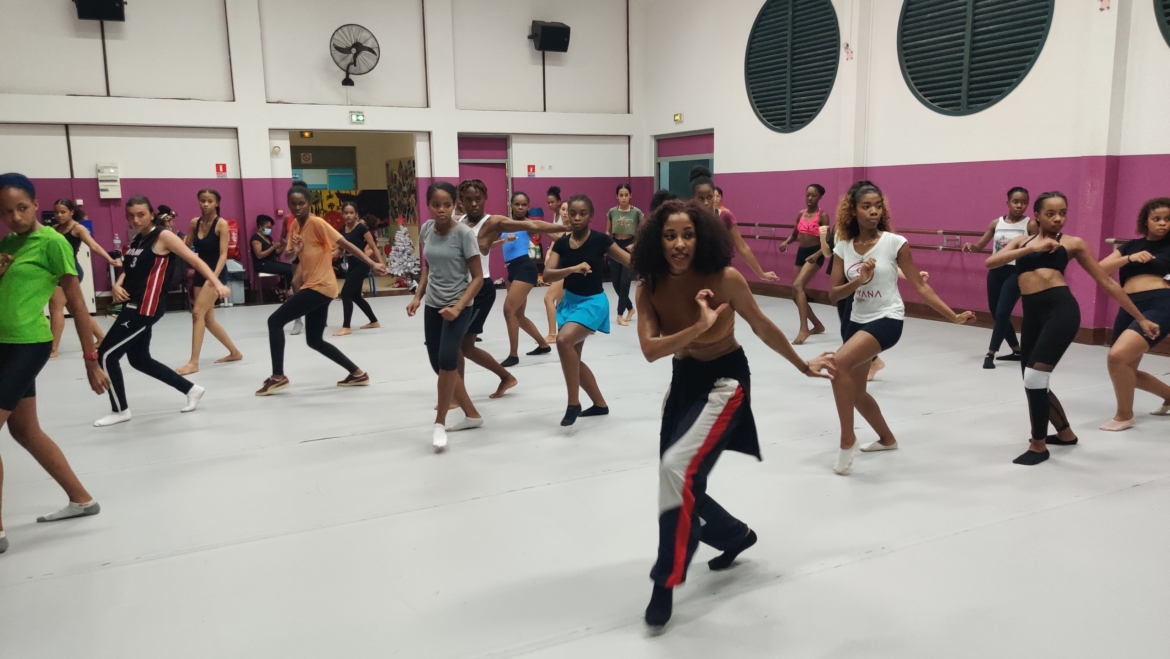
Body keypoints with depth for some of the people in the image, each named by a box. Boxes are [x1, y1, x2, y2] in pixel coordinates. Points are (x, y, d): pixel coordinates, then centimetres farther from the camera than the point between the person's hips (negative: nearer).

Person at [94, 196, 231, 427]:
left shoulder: (163, 236, -9)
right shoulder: (136, 240, 13)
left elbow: (195, 260, -16)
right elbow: (128, 270, 21)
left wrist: (217, 283, -29)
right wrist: (117, 285, -1)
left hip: (146, 308, -9)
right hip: (133, 306, 9)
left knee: (106, 354, -6)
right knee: (140, 360, 18)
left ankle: (120, 410, 10)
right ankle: (191, 389, 28)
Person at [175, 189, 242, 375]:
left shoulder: (221, 224, -10)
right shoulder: (194, 222, 6)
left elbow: (223, 254, -16)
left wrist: (214, 276, -27)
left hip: (215, 273, -7)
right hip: (200, 273, 7)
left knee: (198, 313, -16)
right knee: (208, 319, 9)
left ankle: (193, 362, -13)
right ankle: (235, 352, 26)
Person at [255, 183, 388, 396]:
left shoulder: (317, 223, -14)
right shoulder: (294, 225, 11)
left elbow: (346, 245, -17)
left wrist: (372, 264, -22)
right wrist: (294, 250, -9)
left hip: (320, 287, -9)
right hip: (313, 286, 9)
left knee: (275, 321, -9)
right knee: (315, 340, 14)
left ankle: (278, 376, -2)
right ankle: (357, 373, 18)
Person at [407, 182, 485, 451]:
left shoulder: (464, 233, -15)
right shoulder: (425, 230, 1)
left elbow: (478, 278, -13)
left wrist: (458, 307, -23)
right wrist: (418, 297, 2)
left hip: (459, 306, -6)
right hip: (432, 306, 6)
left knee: (447, 360, -24)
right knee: (439, 365, 11)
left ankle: (439, 423, -7)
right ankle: (472, 414, 28)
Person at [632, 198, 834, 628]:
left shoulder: (725, 279, -19)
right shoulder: (650, 288, -10)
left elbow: (763, 329, -4)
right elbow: (650, 350, -22)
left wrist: (804, 366, 8)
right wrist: (698, 327, -36)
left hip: (725, 380, -5)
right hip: (684, 380, 6)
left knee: (678, 468, -24)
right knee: (680, 483, 13)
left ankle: (667, 582, -10)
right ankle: (735, 535, 42)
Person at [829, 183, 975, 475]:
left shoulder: (895, 243, -10)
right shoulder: (843, 247, 0)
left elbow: (920, 286, -5)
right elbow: (833, 295, -2)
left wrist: (954, 317, -8)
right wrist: (859, 280, -20)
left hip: (887, 319, -6)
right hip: (857, 321, 6)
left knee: (839, 363, -30)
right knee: (855, 392, 16)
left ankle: (847, 439, -15)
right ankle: (887, 439, 43)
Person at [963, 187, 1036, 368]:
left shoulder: (1030, 224, -4)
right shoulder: (996, 223, 7)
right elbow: (980, 246, 8)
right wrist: (970, 246, -13)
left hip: (1016, 273, -5)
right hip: (995, 272, 5)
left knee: (1002, 313, -12)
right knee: (996, 314, 12)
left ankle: (991, 353, -7)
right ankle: (1017, 351, 28)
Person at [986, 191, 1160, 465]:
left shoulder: (1073, 243, 11)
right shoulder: (1022, 241, 19)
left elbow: (1107, 282, 13)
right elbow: (991, 262, 0)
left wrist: (1141, 318, 15)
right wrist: (1032, 248, -10)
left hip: (1061, 309, -4)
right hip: (1032, 314, 4)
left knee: (1035, 377, -14)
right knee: (1033, 383, 11)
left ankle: (1039, 445, 4)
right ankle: (1065, 433, 36)